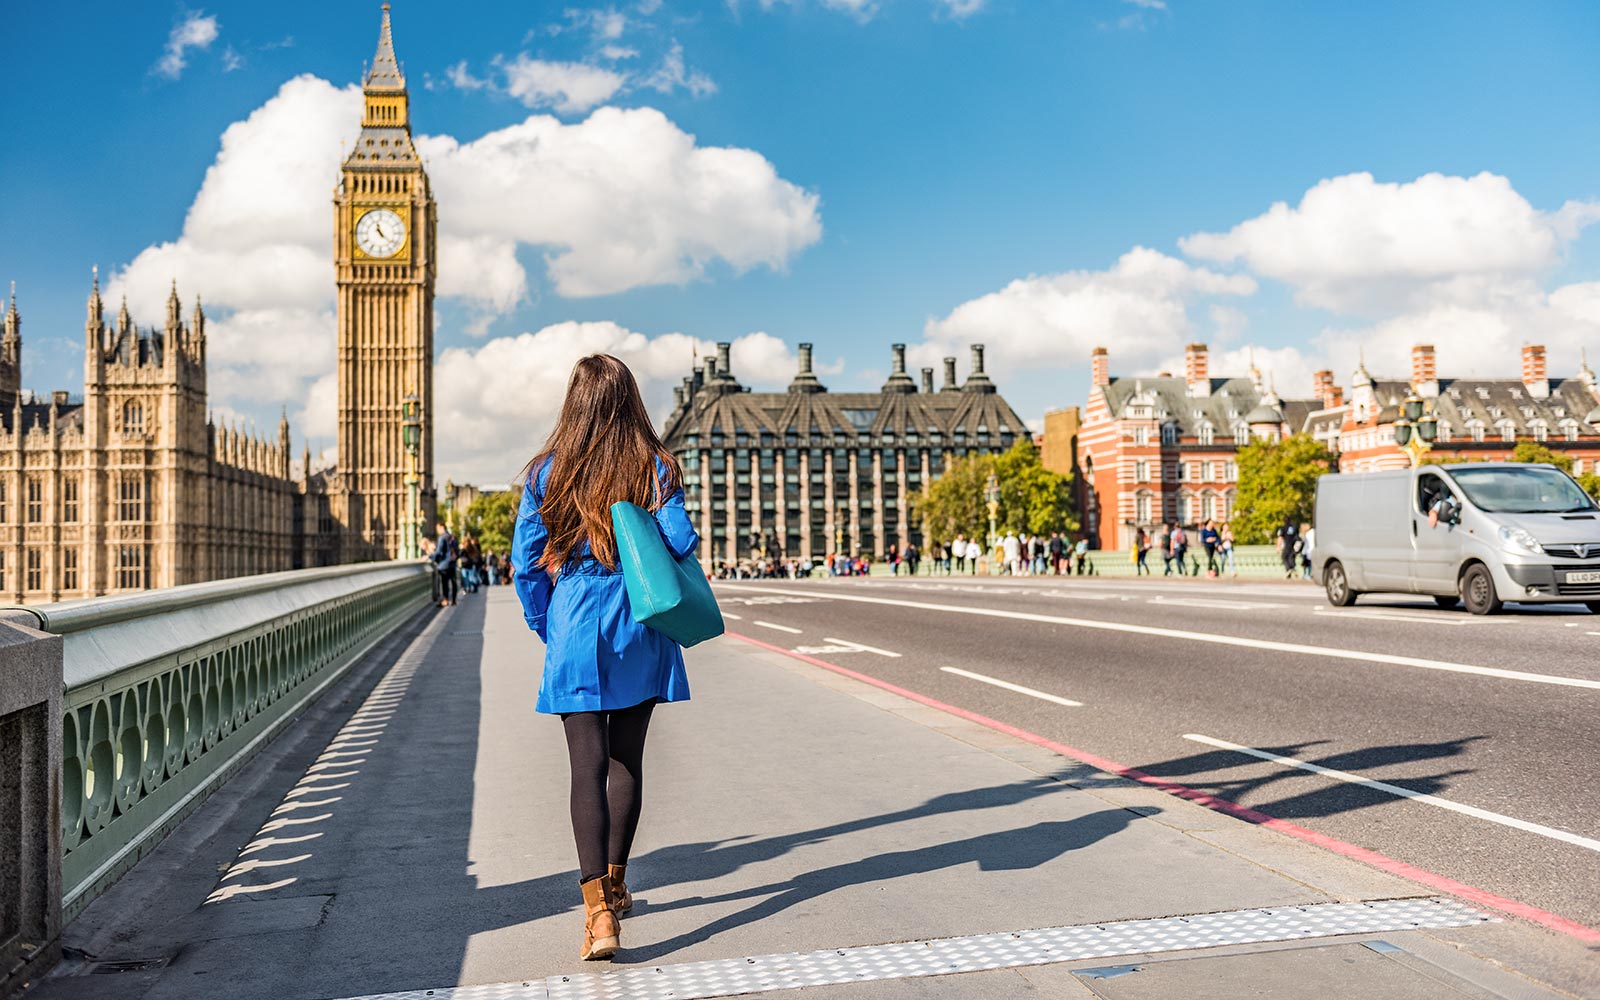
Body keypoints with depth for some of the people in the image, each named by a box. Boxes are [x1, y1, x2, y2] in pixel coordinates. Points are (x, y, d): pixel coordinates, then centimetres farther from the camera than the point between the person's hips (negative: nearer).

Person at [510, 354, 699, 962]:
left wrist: (546, 627, 12)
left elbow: (526, 561, 0)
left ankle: (598, 909, -13)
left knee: (588, 767, -2)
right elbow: (681, 544, -10)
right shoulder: (656, 467, -3)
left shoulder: (547, 472, -1)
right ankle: (614, 884, 30)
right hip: (642, 637, 1)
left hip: (575, 637, -1)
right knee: (627, 760, 15)